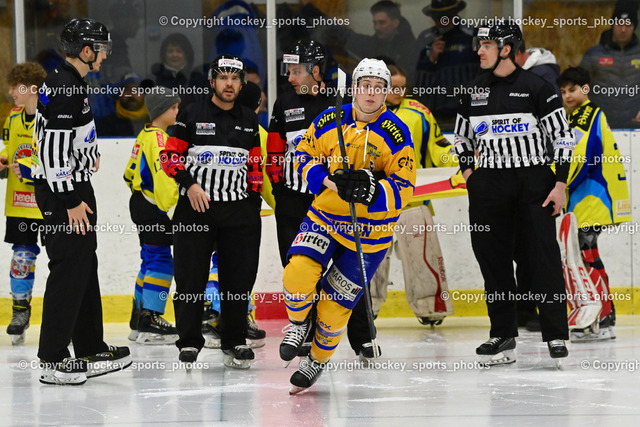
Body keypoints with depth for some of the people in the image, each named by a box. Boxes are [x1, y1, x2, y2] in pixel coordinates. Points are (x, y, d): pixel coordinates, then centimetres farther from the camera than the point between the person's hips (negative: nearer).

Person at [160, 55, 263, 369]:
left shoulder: (248, 120, 12)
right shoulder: (192, 115, 0)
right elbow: (169, 155, -1)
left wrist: (254, 197, 9)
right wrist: (190, 183, -14)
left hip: (238, 208, 3)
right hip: (195, 206, -3)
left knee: (239, 277, 3)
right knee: (191, 276, -2)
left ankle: (235, 343, 12)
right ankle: (189, 342, 5)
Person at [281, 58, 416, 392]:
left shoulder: (396, 134, -9)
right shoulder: (328, 122, -2)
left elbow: (403, 189, -10)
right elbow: (304, 156, 5)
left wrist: (371, 192, -29)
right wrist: (330, 179, -14)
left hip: (370, 229, -2)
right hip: (325, 216, 2)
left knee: (336, 302, 2)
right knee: (298, 274, -22)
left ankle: (318, 359, 28)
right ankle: (298, 323, 10)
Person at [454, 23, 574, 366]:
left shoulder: (535, 88, -5)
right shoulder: (474, 91, 10)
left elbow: (562, 137, -4)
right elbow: (461, 135, 23)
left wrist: (560, 184, -9)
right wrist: (468, 170, 8)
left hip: (534, 181, -4)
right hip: (490, 183, 5)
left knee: (544, 257, -6)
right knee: (493, 258, 4)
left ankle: (556, 335, 0)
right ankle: (503, 335, 11)